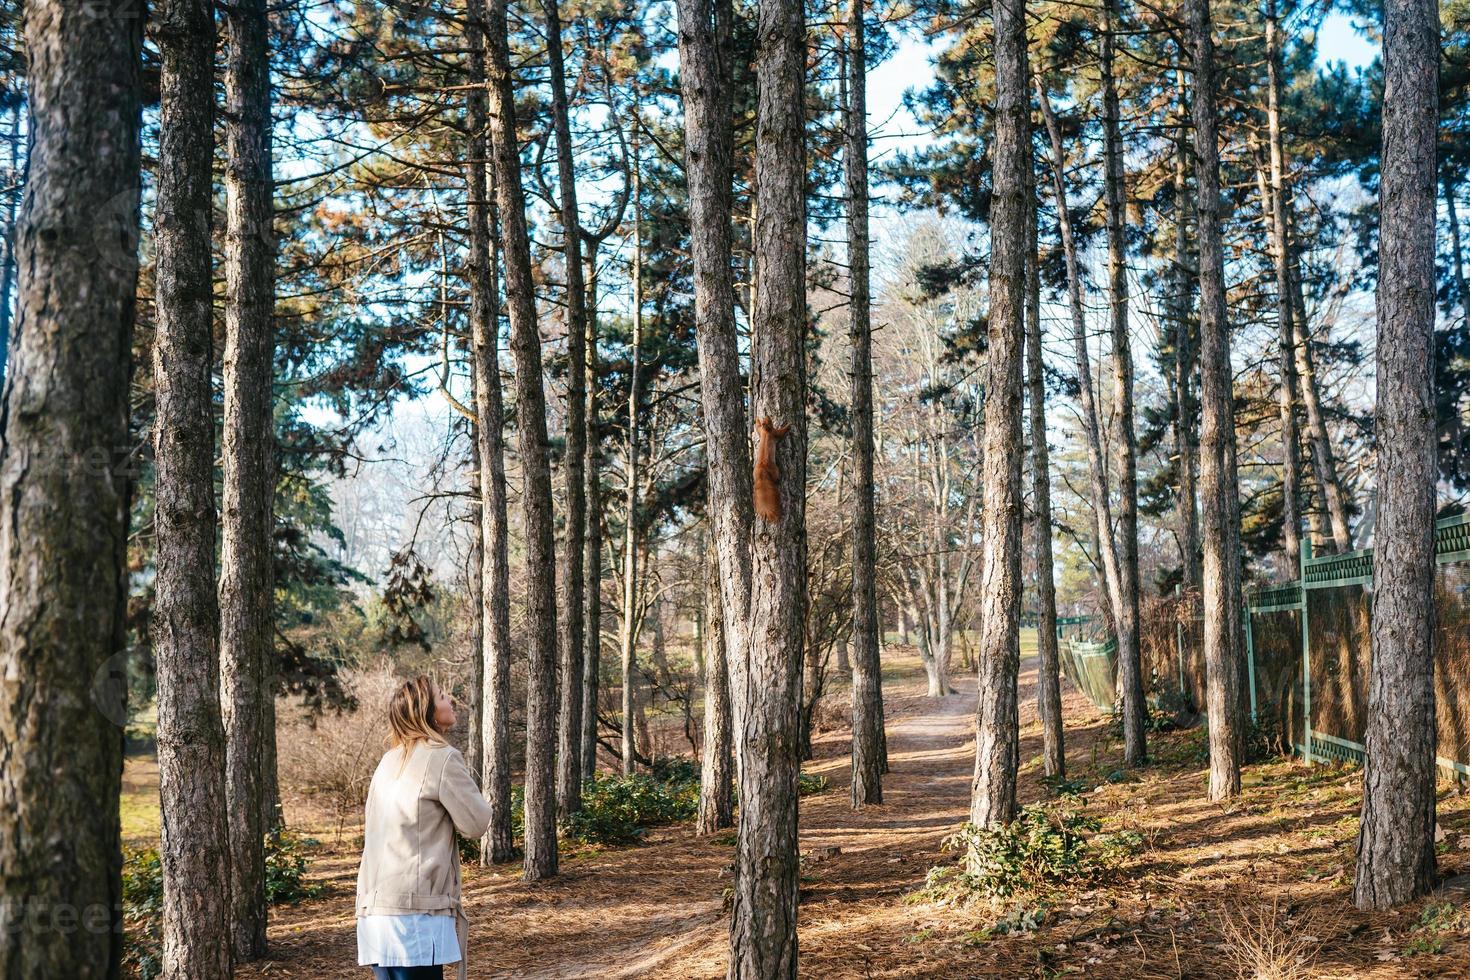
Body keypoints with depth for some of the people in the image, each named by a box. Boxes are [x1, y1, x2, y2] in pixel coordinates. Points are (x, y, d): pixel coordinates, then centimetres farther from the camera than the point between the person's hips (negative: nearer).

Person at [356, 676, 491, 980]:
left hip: (376, 904, 8)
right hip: (414, 908, -8)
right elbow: (476, 823, -4)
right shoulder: (442, 757, -8)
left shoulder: (391, 761, 17)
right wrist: (466, 782, 13)